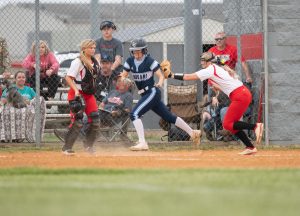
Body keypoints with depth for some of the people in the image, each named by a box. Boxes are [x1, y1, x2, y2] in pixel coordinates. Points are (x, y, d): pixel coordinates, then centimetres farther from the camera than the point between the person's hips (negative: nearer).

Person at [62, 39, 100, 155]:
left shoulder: (95, 62, 9)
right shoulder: (78, 62, -14)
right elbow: (68, 77, -18)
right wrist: (76, 91, -28)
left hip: (89, 94, 8)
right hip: (77, 94, -8)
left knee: (95, 121, 4)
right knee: (77, 122, -12)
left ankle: (88, 145, 21)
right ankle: (66, 148, -3)